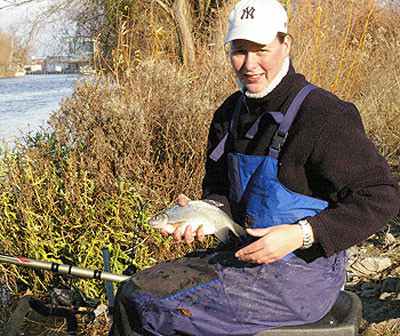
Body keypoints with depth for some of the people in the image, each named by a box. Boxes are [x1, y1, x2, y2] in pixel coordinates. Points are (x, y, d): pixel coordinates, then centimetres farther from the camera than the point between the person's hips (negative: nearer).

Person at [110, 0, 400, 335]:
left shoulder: (324, 115, -17)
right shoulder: (231, 113, 7)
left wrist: (301, 234, -25)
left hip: (300, 275, -8)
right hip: (250, 254, 8)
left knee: (141, 304, -15)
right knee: (132, 292, 4)